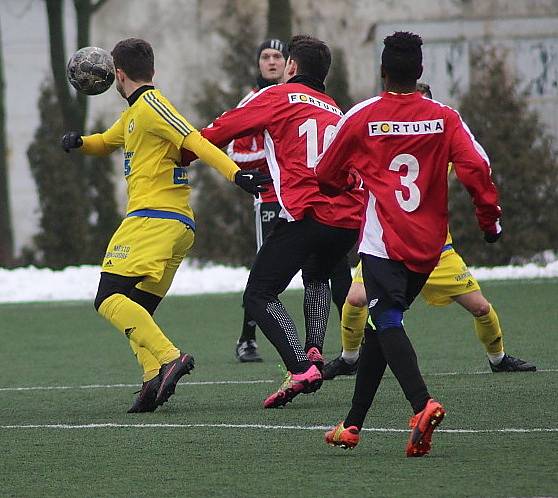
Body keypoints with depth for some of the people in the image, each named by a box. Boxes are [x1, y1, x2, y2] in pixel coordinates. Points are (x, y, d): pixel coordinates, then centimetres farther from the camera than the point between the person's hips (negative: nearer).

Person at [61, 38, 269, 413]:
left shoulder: (150, 105, -5)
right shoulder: (134, 114, 26)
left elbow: (196, 142, -17)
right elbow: (107, 142, 43)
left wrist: (236, 174, -29)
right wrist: (79, 142, 20)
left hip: (152, 219, -10)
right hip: (180, 226, 10)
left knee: (110, 299, -18)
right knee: (136, 313, 8)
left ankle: (169, 358, -32)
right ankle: (154, 378, -10)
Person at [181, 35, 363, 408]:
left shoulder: (279, 97, 8)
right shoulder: (336, 111, 26)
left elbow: (220, 131, 8)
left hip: (307, 213, -6)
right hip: (350, 218, 6)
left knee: (259, 296, 0)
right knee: (317, 278, 34)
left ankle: (300, 367, -22)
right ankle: (314, 351, 10)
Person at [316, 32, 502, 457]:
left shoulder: (360, 118, 0)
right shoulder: (444, 118, 3)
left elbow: (327, 178, 13)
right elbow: (476, 168, -8)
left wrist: (353, 180, 36)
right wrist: (490, 218, 6)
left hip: (383, 242, -4)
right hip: (429, 244, 4)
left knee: (386, 322, -14)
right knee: (381, 326, 15)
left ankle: (422, 404, -40)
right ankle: (353, 424, 19)